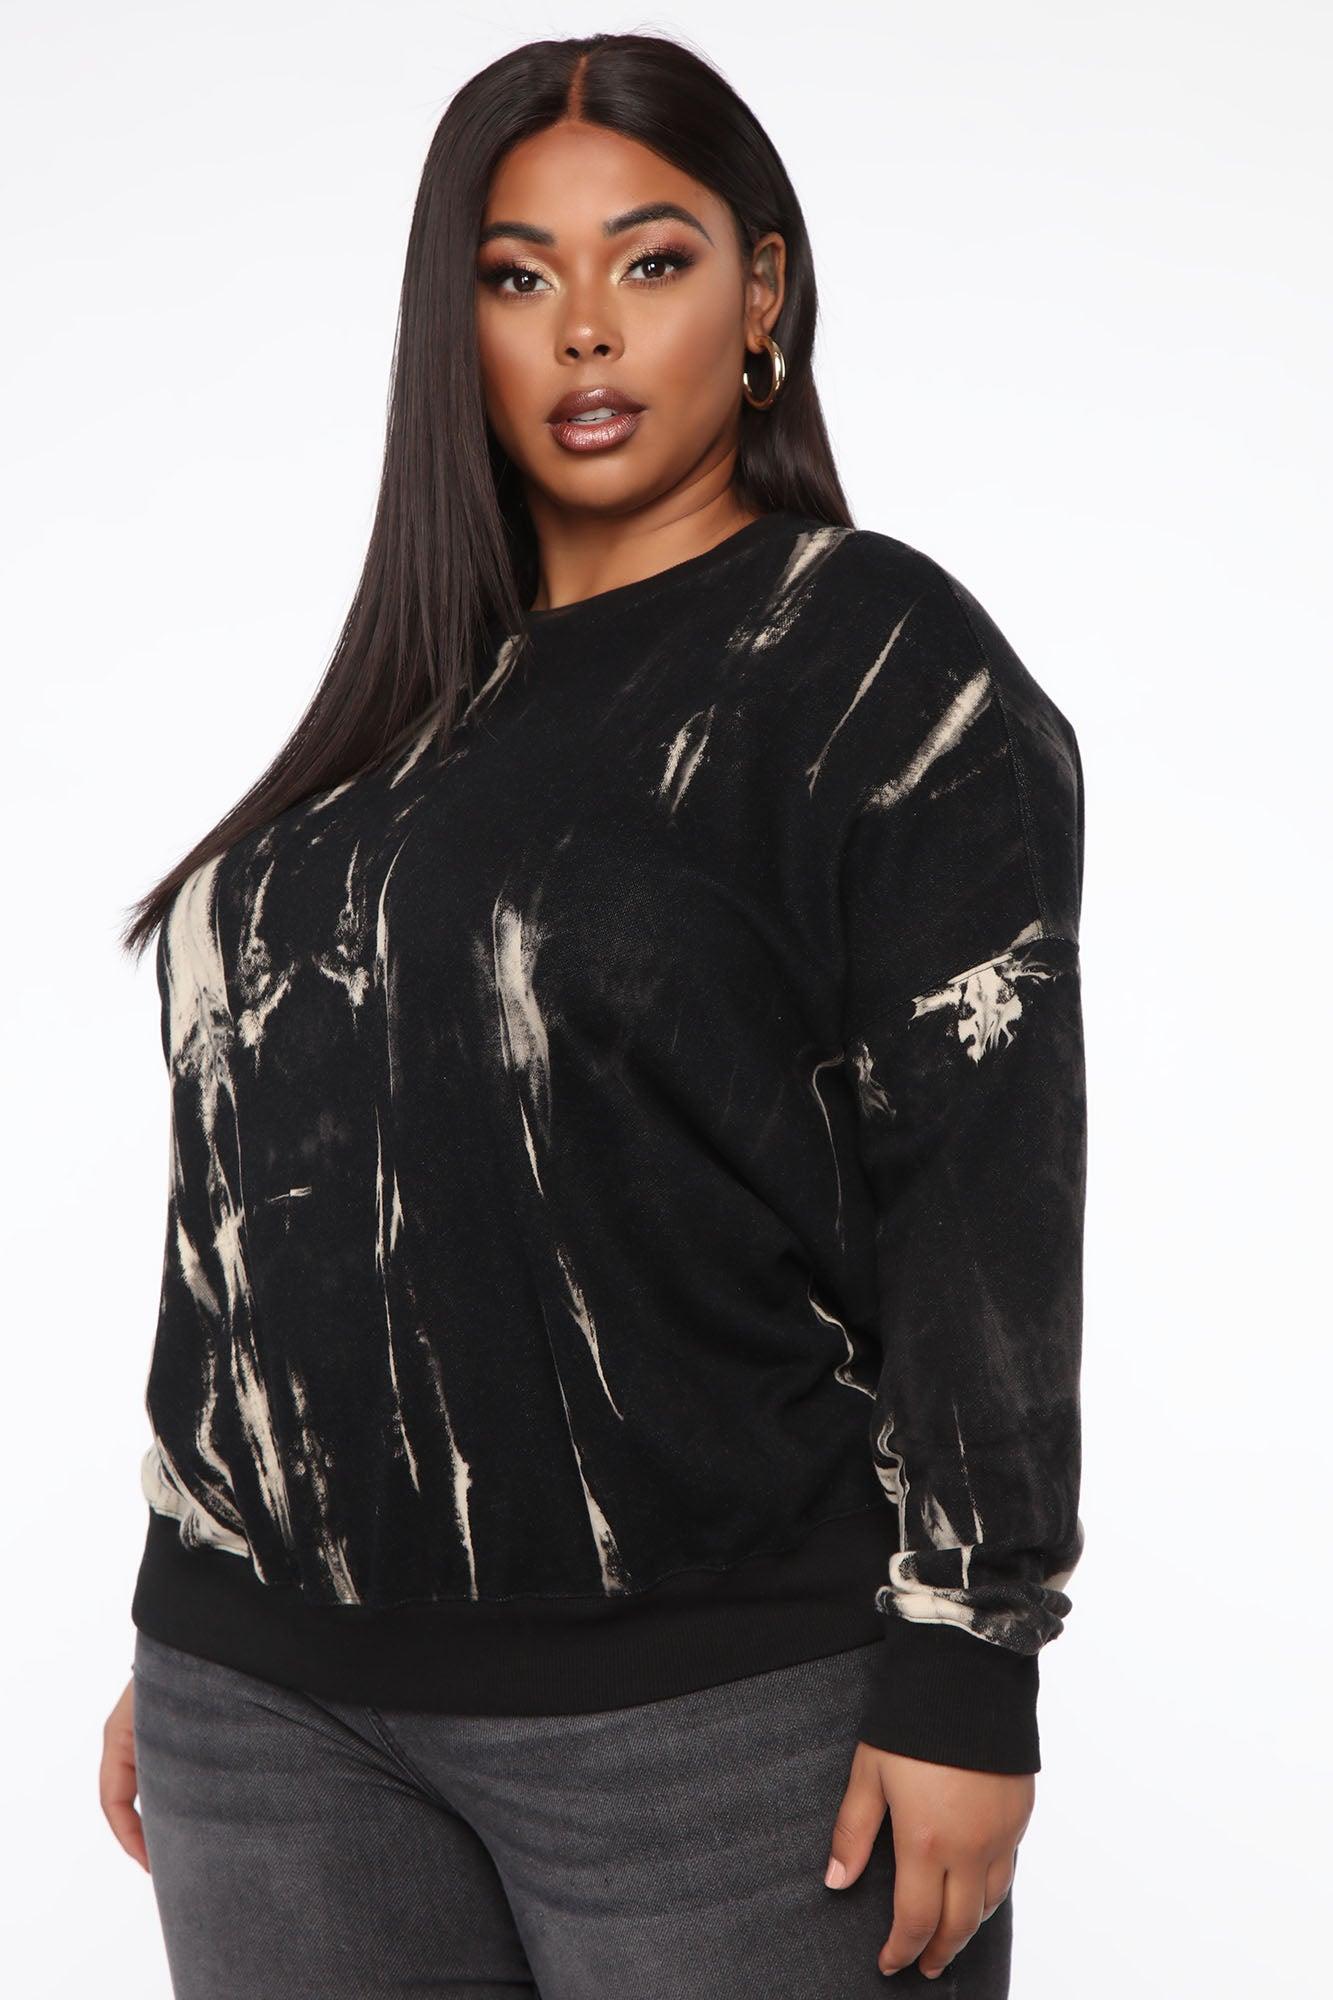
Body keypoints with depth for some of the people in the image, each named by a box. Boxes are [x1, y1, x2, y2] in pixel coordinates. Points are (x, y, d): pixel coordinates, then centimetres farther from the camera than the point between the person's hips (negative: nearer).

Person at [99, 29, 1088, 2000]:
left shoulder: (881, 661, -3)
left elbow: (987, 1180, -10)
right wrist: (185, 1640, 17)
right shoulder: (412, 698, 14)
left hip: (717, 1709, -5)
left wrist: (964, 1679, -15)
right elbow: (255, 1189, 16)